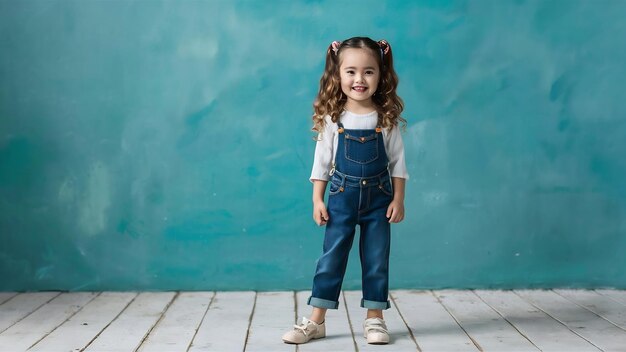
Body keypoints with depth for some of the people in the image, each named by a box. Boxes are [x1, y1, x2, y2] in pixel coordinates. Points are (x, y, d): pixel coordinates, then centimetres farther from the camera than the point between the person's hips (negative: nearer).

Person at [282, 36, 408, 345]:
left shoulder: (387, 118, -5)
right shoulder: (332, 118, -6)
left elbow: (397, 161, 0)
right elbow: (321, 160, -1)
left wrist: (398, 199, -4)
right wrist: (317, 200, -4)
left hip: (378, 198, 0)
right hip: (342, 196, 0)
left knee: (376, 259, 7)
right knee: (331, 257, 4)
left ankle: (374, 319, 19)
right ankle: (316, 321, 10)